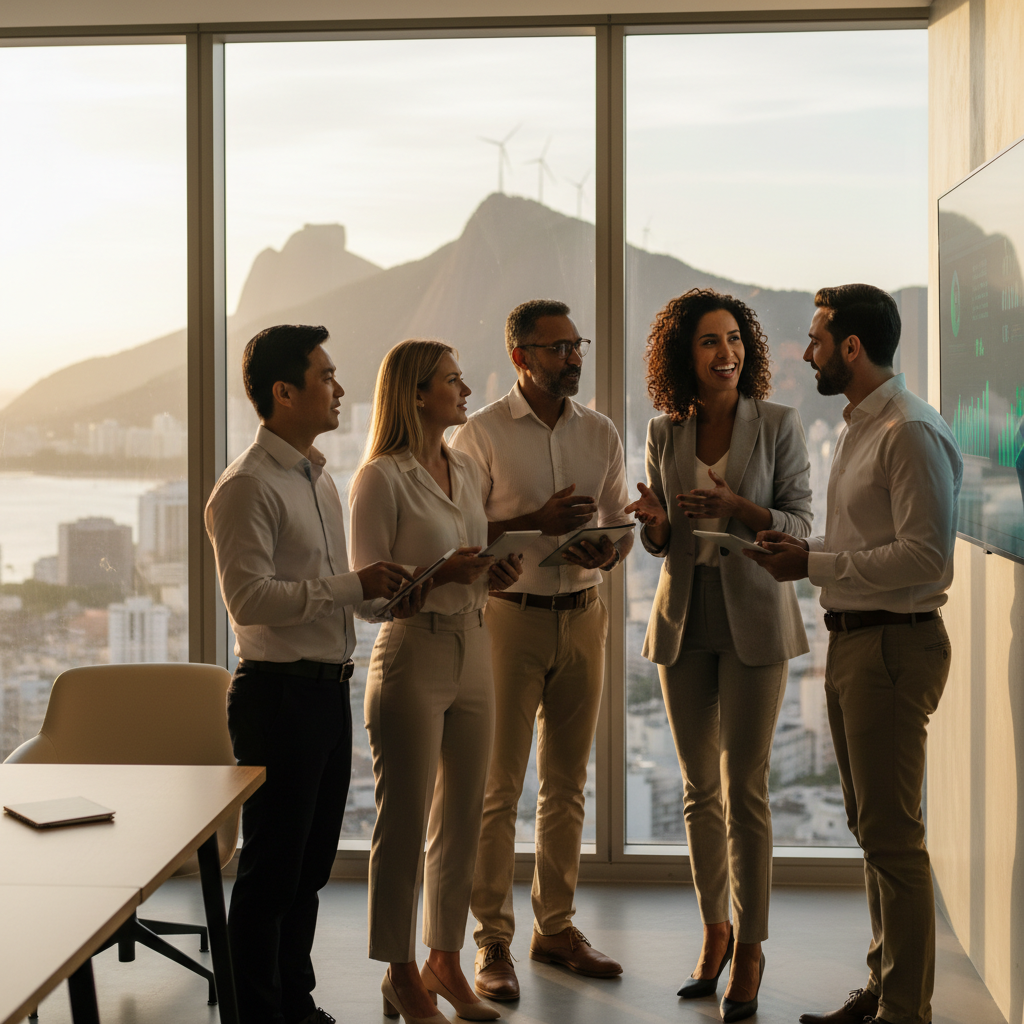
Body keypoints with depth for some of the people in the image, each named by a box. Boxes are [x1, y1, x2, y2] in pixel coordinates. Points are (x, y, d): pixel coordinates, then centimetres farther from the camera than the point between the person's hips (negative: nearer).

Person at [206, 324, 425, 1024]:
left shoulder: (319, 478, 16)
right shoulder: (248, 487, -14)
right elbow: (250, 600, -21)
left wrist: (387, 594, 6)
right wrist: (354, 585, -19)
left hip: (329, 690, 9)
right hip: (279, 695, -9)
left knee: (311, 866, 17)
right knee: (271, 872, 0)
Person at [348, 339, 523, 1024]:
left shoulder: (466, 470, 12)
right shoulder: (381, 478, -10)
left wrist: (495, 573, -2)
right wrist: (439, 576, -23)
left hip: (472, 653, 7)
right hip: (412, 658, -7)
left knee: (462, 820, 12)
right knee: (405, 825, 1)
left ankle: (446, 961, 25)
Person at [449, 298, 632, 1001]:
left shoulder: (600, 433, 9)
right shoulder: (483, 433, -5)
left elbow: (622, 522, 14)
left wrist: (608, 552, -8)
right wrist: (537, 522, -18)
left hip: (583, 615, 5)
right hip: (510, 617, -5)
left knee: (568, 782, 11)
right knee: (499, 786, -2)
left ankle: (557, 927, 22)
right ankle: (493, 943, 6)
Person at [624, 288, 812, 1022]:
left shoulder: (779, 425, -3)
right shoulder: (665, 433, 6)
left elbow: (802, 524, -4)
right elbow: (659, 543, 13)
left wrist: (739, 509, -21)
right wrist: (655, 521, -11)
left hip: (753, 618, -4)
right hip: (684, 617, 4)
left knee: (744, 789, -5)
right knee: (700, 788, 10)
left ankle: (750, 950, 7)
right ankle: (715, 932, 25)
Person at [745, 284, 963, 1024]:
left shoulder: (911, 433, -16)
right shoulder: (860, 427, 16)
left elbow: (925, 556, -23)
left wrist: (815, 565, -18)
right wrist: (804, 549, 6)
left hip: (893, 645, -10)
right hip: (852, 640, 10)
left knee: (892, 836, -5)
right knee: (870, 827, 17)